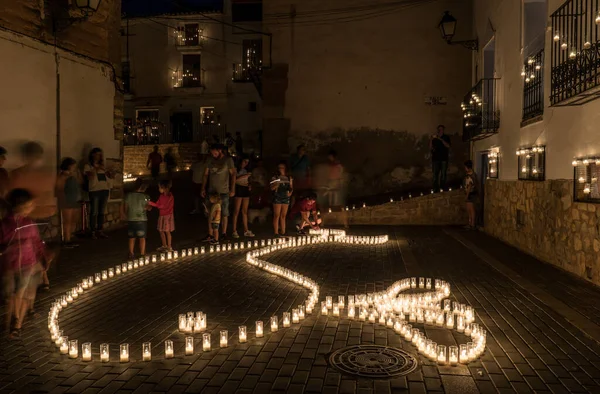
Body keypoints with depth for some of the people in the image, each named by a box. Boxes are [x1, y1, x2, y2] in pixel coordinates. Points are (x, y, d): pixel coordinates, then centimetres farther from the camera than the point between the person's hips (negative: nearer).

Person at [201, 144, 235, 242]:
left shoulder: (228, 160, -4)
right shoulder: (210, 160, 7)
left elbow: (233, 174, -3)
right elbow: (206, 174, 10)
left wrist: (232, 189, -8)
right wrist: (203, 189, 5)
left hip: (223, 192, -4)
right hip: (211, 191, 4)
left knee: (224, 214, 4)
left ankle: (223, 233, 14)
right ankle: (210, 234, 12)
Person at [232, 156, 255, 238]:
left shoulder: (246, 171, 21)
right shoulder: (236, 170, -1)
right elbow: (234, 179, -13)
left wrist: (249, 185, 6)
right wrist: (243, 176, -16)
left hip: (246, 190, 7)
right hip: (239, 189, -7)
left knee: (245, 211, 8)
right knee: (236, 211, -8)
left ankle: (246, 231, 10)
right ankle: (234, 231, -6)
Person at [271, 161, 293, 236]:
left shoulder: (289, 178, 9)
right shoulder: (275, 177, -1)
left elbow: (291, 188, 13)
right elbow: (272, 188, -3)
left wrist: (290, 192, -8)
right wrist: (277, 184, -20)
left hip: (286, 198, 3)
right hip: (277, 197, -3)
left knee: (283, 216, 8)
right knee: (276, 216, -4)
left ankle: (283, 232, 11)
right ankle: (276, 233, -2)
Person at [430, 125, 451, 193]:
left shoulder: (446, 137, 8)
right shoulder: (434, 138, 11)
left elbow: (448, 146, -7)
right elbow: (430, 148, 5)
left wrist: (441, 139, -18)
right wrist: (431, 139, -9)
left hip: (444, 159, -1)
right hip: (435, 158, 1)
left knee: (443, 175, -4)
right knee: (435, 175, -3)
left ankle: (442, 189, -1)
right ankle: (435, 189, -1)